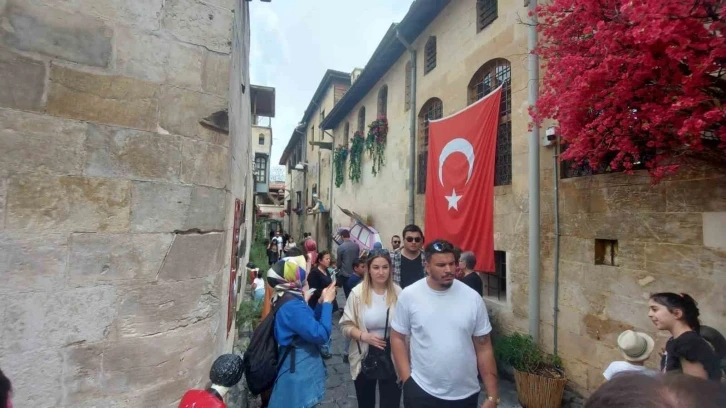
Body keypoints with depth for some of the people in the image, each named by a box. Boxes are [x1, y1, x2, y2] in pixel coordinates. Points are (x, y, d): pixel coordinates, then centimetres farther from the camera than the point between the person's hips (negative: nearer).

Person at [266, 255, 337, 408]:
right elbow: (321, 335, -29)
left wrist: (320, 302, 1)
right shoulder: (292, 306, -28)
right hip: (299, 373, -10)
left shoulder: (290, 300, 4)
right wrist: (327, 303, -21)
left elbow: (311, 324, 13)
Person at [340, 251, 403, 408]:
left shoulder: (398, 292, -11)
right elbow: (346, 325, -7)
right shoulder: (357, 293, -12)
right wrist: (364, 336, -23)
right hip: (365, 358, 1)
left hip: (391, 358, -1)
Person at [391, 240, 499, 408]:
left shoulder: (473, 298, -7)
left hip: (466, 394, 2)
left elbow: (484, 347, -1)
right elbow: (398, 338, -1)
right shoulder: (409, 295, -10)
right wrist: (407, 379, -7)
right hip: (421, 391, -2)